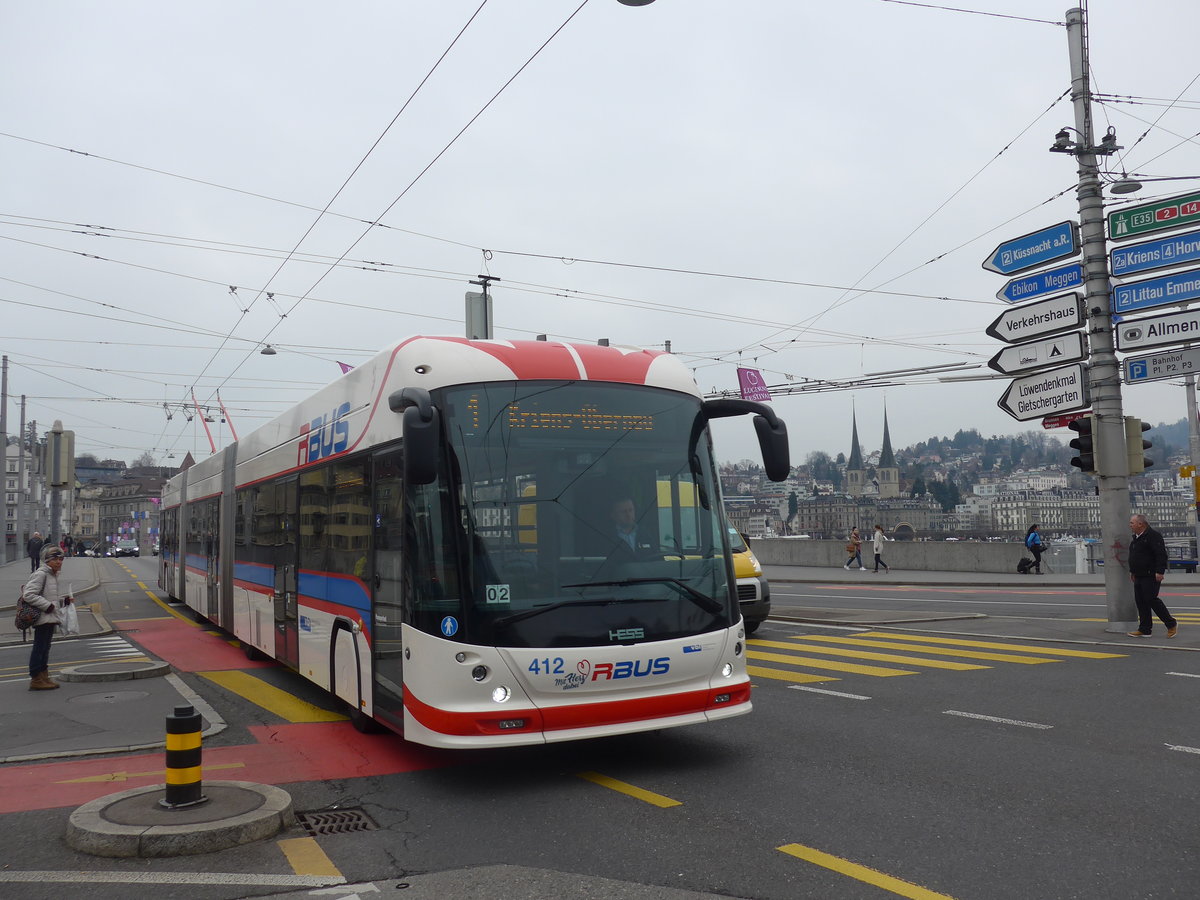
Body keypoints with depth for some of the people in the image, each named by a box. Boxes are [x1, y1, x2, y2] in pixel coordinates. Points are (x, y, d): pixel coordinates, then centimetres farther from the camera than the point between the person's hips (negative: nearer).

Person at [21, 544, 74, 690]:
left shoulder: (53, 575, 17)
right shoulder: (40, 574, -13)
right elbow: (28, 595, -22)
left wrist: (64, 600, 11)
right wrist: (47, 605, -21)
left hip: (50, 618, 10)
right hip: (43, 618, -10)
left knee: (44, 648, 15)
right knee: (40, 648, -5)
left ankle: (43, 677, 22)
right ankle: (36, 679, 0)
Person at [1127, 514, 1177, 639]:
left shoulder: (1153, 536, -13)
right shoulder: (1136, 538, 17)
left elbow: (1161, 555, -19)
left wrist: (1160, 572, -25)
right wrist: (1132, 571, 25)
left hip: (1151, 576, -9)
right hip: (1139, 577, 9)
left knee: (1151, 599, -11)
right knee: (1140, 602, 6)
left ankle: (1171, 624, 4)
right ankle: (1144, 630, 10)